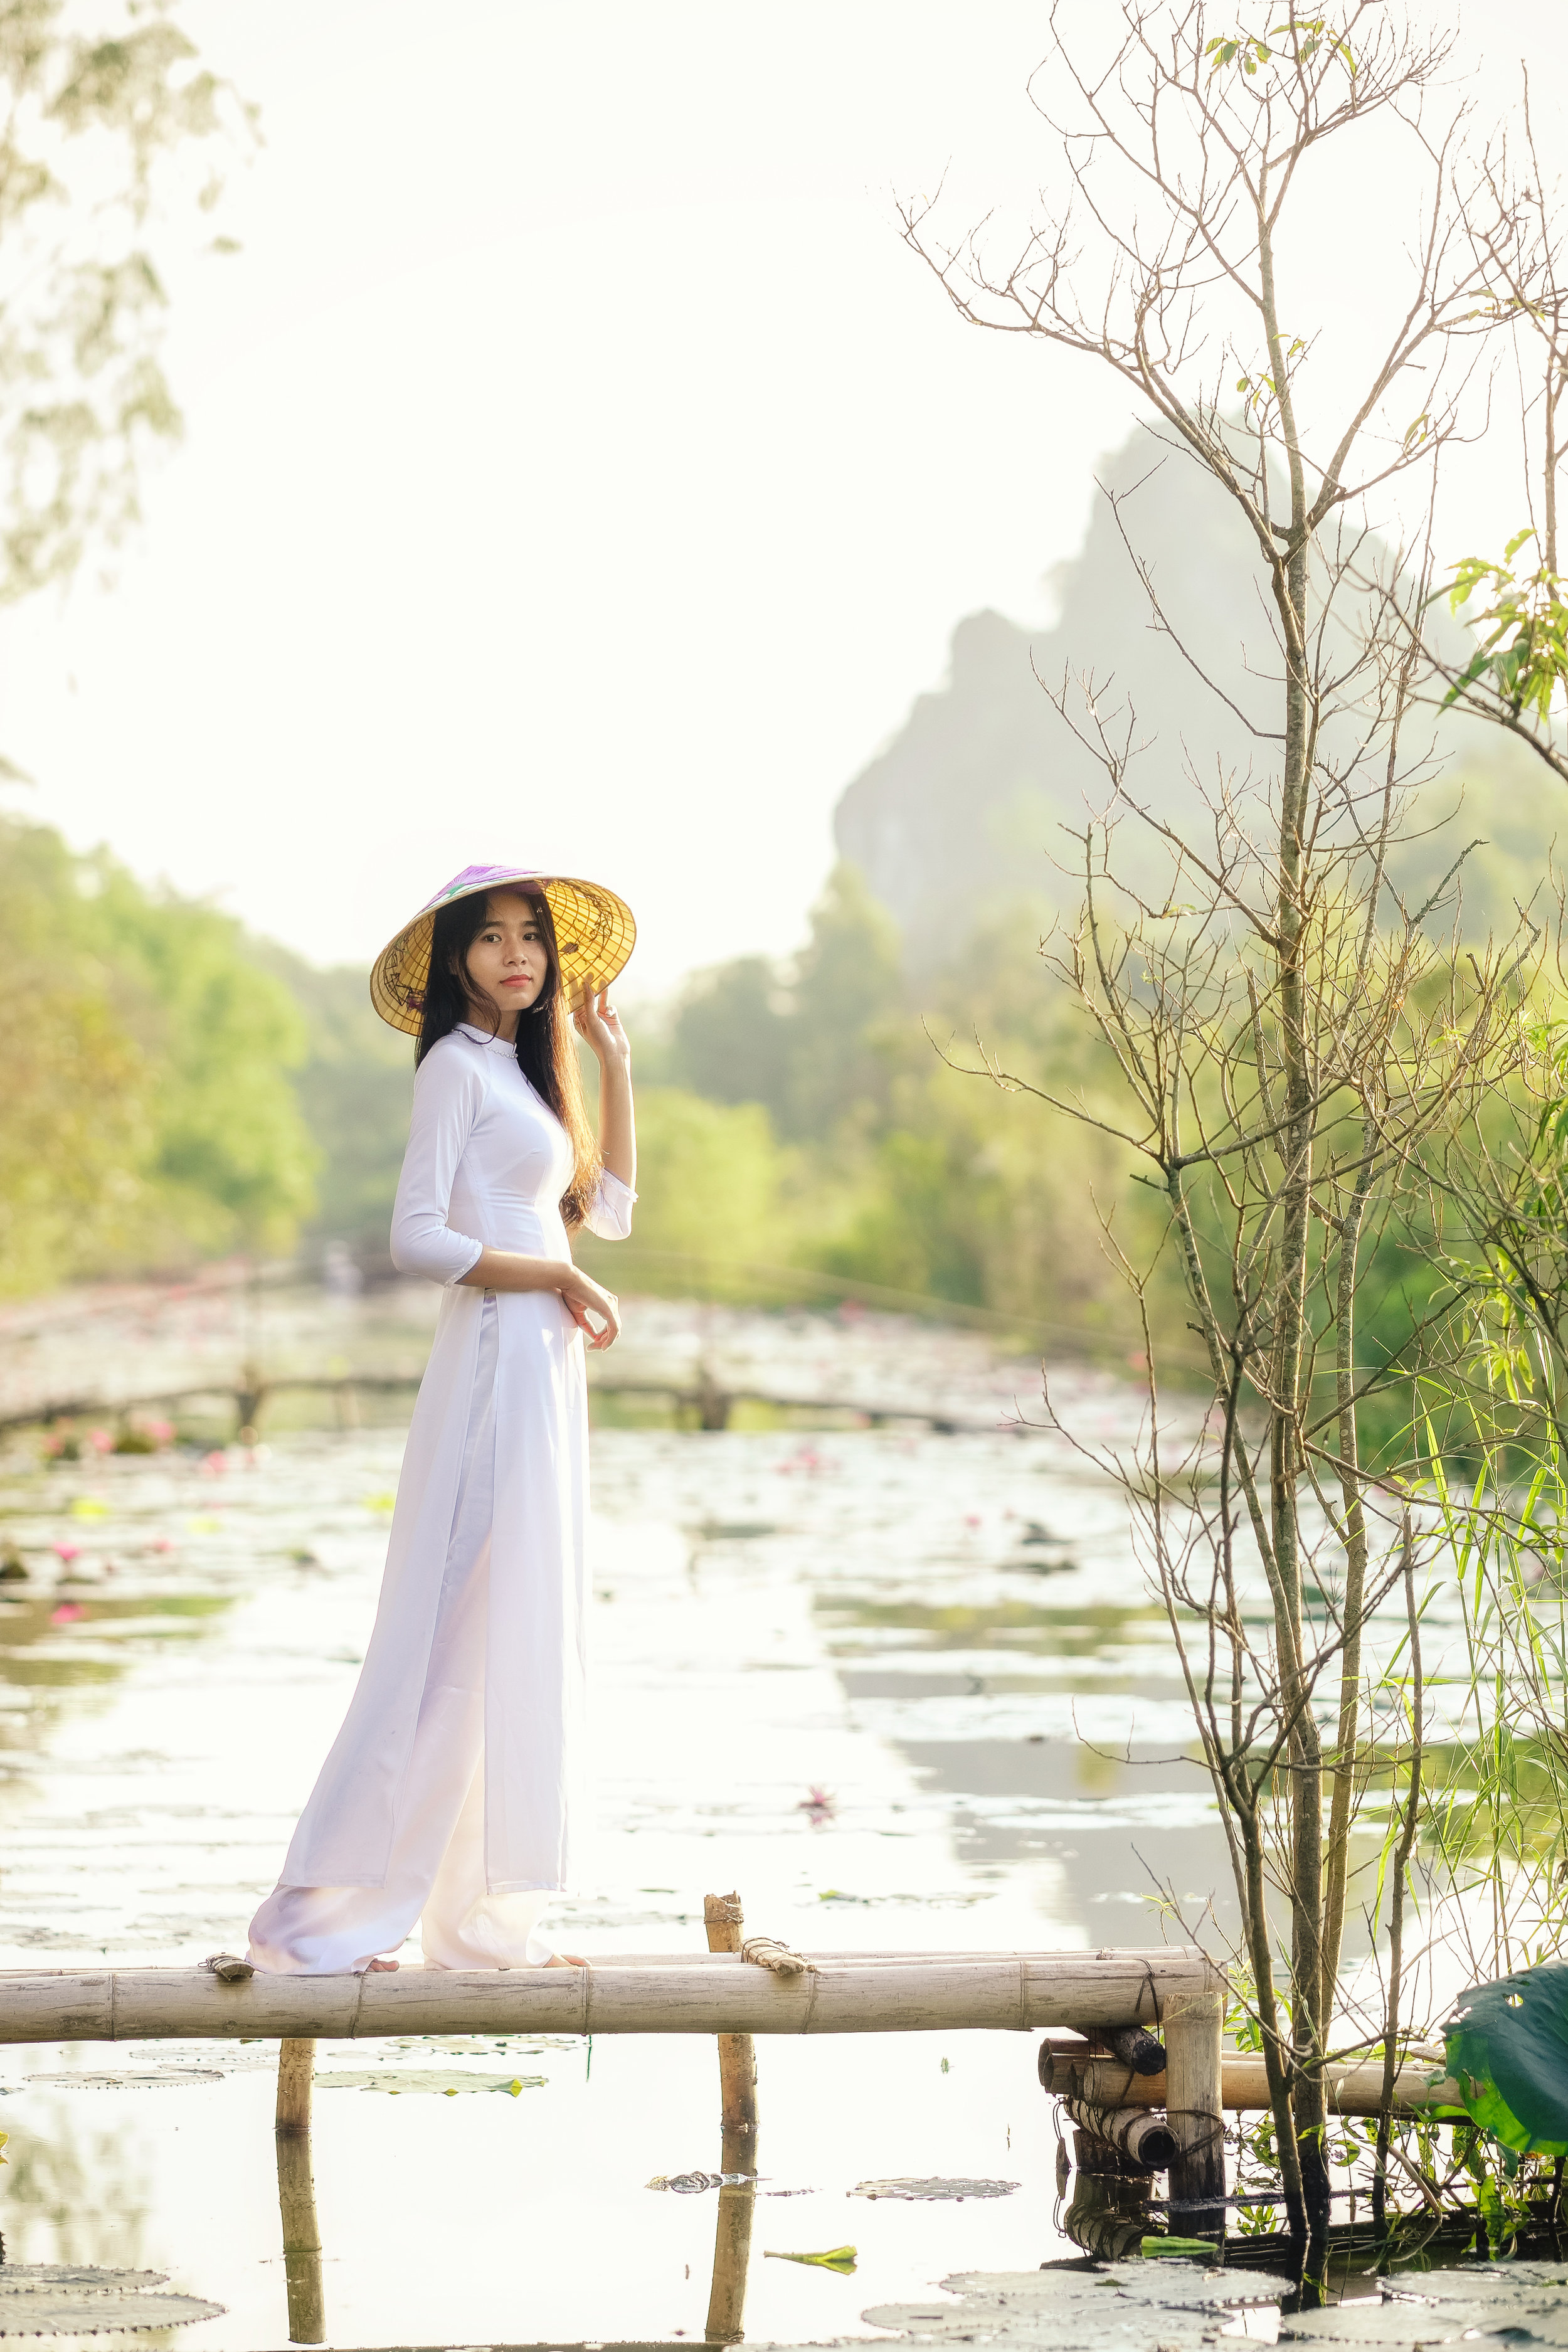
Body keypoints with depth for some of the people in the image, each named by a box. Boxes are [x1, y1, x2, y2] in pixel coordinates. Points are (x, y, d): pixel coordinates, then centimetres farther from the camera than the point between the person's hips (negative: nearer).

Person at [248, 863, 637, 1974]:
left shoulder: (522, 1070, 18)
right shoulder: (457, 1064, -8)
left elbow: (610, 1209, 18)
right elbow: (417, 1236, -16)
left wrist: (615, 1062, 18)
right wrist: (560, 1277, -13)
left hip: (545, 1367, 9)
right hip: (494, 1359, -9)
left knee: (527, 1637, 8)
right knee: (460, 1635, -10)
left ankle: (486, 1921, 12)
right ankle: (322, 1916, -7)